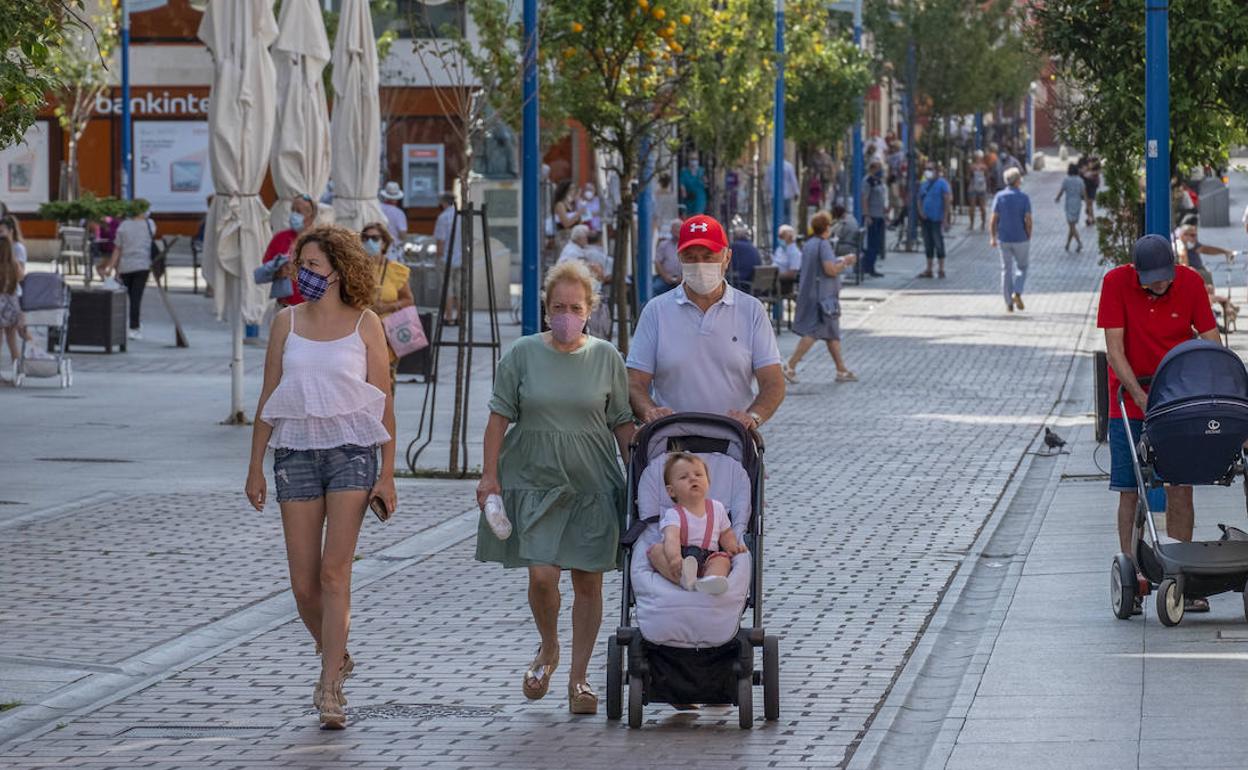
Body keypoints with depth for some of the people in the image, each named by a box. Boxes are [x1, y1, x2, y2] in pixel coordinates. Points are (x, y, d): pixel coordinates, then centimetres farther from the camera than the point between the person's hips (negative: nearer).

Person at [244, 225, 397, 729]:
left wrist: (387, 473, -3)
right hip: (296, 453, 3)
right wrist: (256, 466, 8)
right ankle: (335, 658, 29)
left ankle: (330, 688, -13)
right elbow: (268, 398, 10)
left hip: (352, 451, -3)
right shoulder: (287, 322, 7)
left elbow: (383, 401, 1)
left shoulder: (365, 324, 1)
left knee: (334, 570, -14)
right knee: (303, 584, 3)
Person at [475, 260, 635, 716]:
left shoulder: (605, 358, 3)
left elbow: (622, 423, 8)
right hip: (535, 480, -1)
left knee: (587, 580, 2)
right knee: (542, 575, -11)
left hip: (593, 484, 1)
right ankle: (548, 649, 19)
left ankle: (579, 677, 13)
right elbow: (500, 416, 3)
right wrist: (489, 474, -3)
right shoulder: (523, 354, 1)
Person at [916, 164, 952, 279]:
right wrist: (920, 212, 0)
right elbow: (920, 199, 20)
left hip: (937, 219, -7)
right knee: (928, 244, 10)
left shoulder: (942, 184, -6)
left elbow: (947, 201, -10)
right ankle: (929, 270, 15)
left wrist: (944, 219, -16)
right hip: (926, 218, 7)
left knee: (938, 244, -5)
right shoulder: (924, 184, 16)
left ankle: (941, 270, -1)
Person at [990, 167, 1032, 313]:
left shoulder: (999, 197, -3)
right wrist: (1028, 237, 2)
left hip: (1004, 239, 2)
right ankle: (1017, 293, -6)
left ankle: (1009, 304, 9)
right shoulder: (1024, 197, -8)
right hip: (1021, 239, -2)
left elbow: (994, 220, -6)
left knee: (1006, 269, 10)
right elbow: (1028, 220, -11)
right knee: (1022, 267, 17)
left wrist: (993, 237, 3)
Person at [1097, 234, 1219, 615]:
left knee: (1181, 489, -1)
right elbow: (1115, 350, -16)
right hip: (1129, 400, -1)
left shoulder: (1190, 282, -10)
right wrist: (1141, 397, -26)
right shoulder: (1116, 283, -14)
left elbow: (1211, 345, -6)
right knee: (1129, 492, -2)